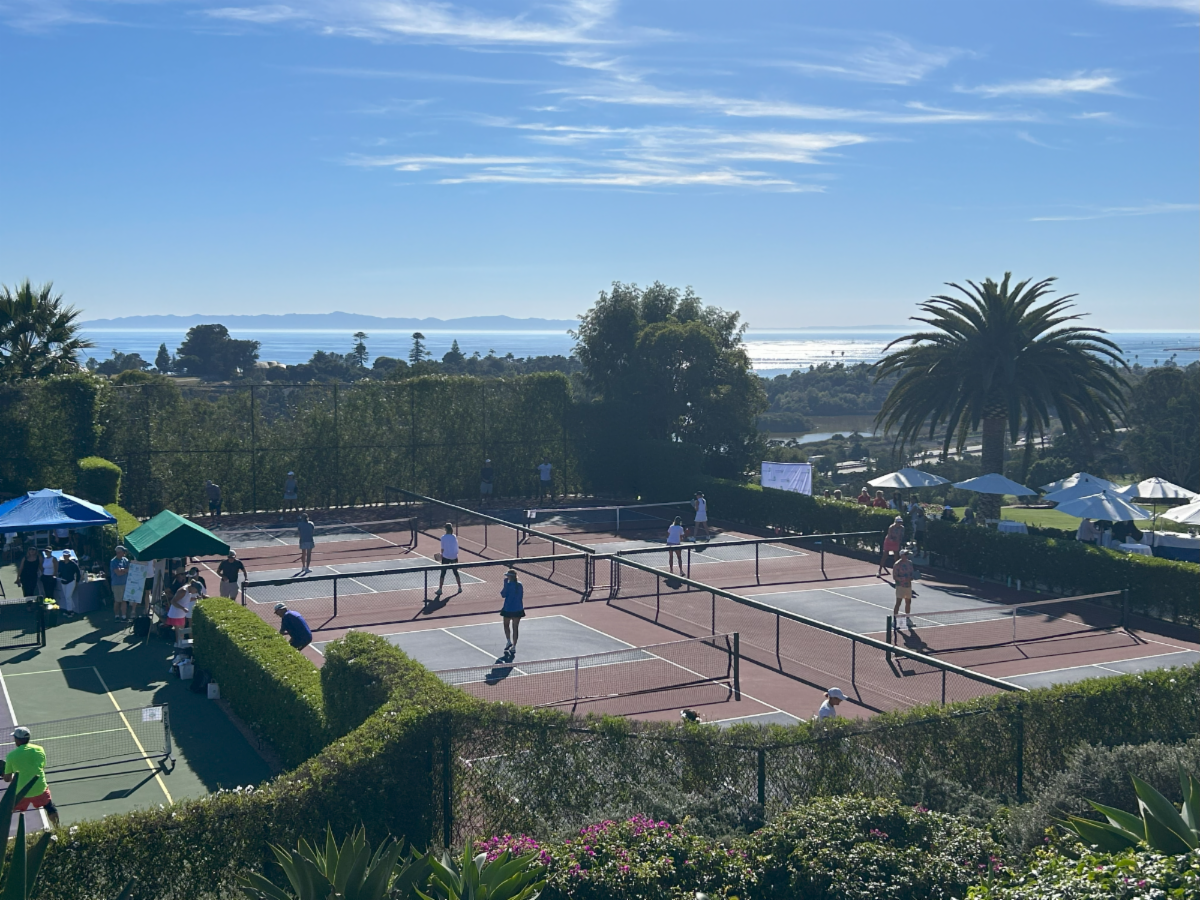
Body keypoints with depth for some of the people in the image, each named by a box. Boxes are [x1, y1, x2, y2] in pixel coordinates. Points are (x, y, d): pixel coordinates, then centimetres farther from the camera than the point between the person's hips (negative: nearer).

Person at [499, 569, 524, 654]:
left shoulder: (508, 585, -16)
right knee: (515, 627, 9)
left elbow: (503, 595, -10)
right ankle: (513, 647, 11)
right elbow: (521, 597, 6)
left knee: (506, 625, 19)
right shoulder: (520, 585, 0)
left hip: (508, 609, -4)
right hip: (518, 609, 4)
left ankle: (508, 641, 6)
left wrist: (505, 584, -4)